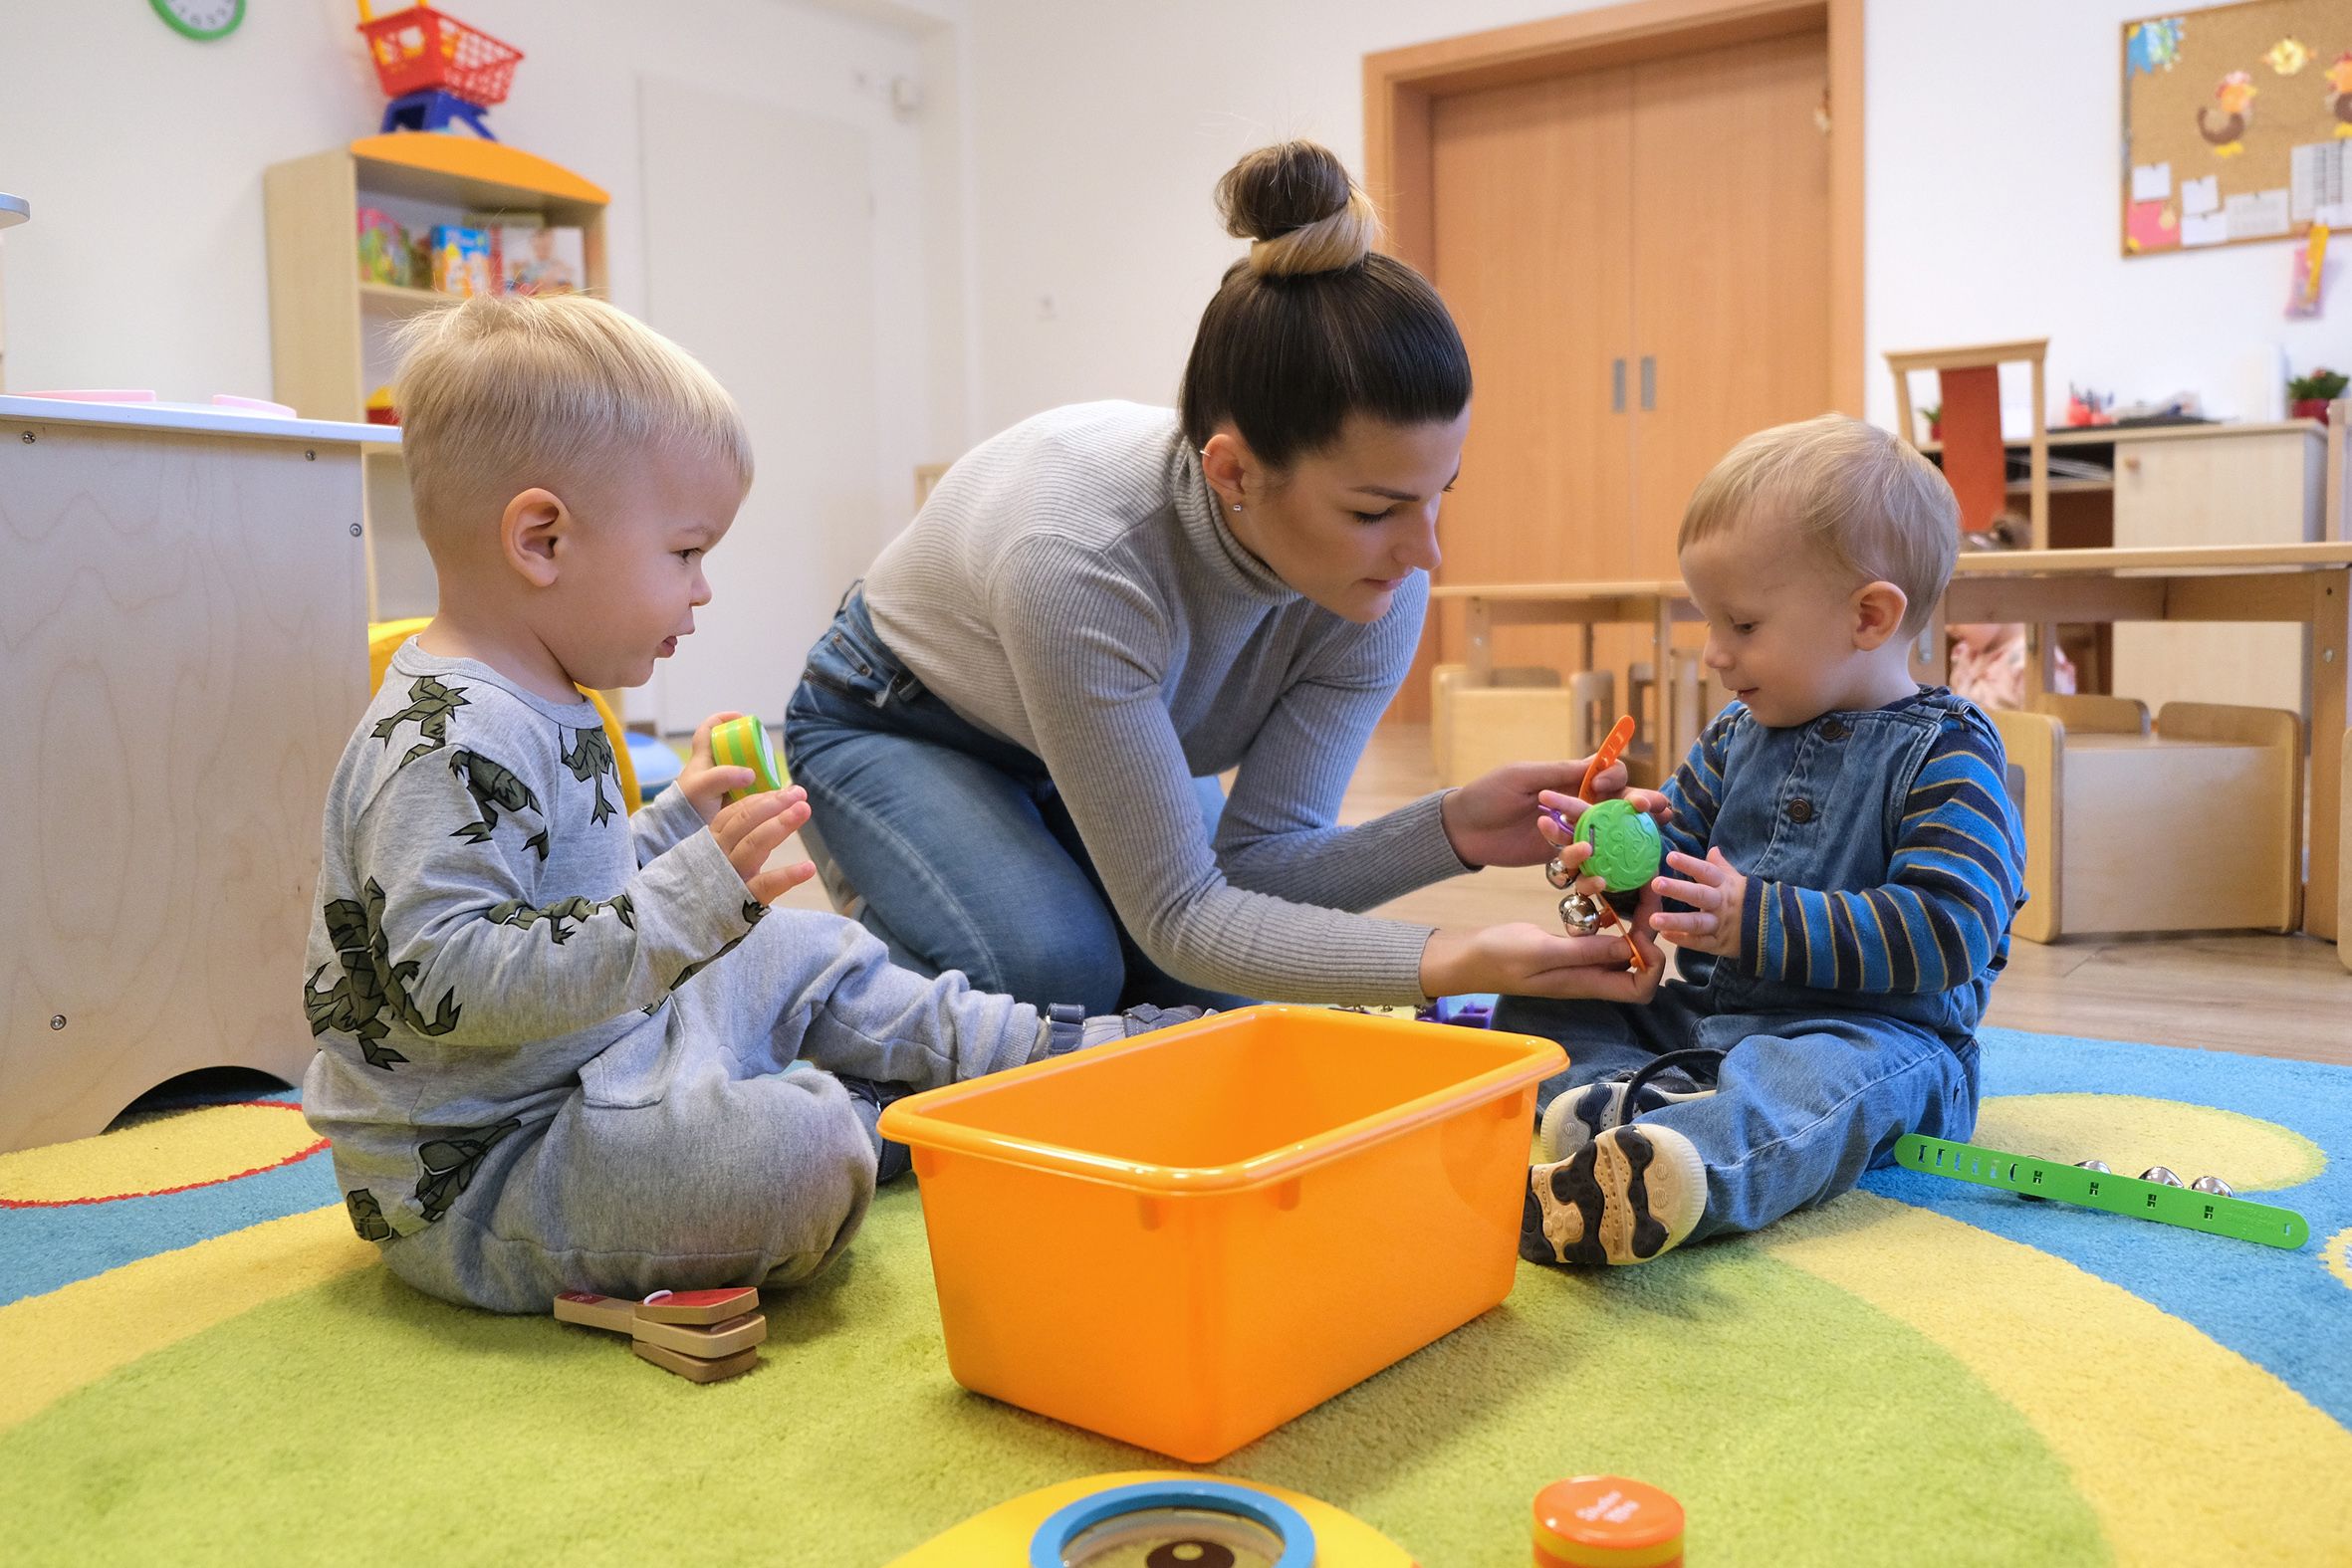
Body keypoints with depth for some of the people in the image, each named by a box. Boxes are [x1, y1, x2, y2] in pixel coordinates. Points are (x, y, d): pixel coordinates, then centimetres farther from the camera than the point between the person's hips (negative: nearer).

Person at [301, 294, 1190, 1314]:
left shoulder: (534, 709, 9)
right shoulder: (452, 740, -25)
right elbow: (449, 981, -33)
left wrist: (681, 823, 18)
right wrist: (691, 893, -37)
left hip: (590, 1068, 11)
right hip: (474, 1180, -11)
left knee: (800, 955, 18)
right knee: (797, 1151, -32)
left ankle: (1038, 1051, 25)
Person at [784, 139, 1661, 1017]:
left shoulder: (1381, 580, -26)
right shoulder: (1078, 560, -43)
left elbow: (1251, 861, -20)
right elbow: (1178, 914, -37)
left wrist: (1451, 830, -38)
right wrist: (1452, 962, -50)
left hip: (1116, 736, 5)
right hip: (895, 735, -5)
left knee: (1228, 1000, -9)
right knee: (1052, 969, -29)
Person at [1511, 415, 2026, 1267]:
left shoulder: (1947, 756, -9)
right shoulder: (1735, 735, 13)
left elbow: (1945, 932, -20)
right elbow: (1676, 852, 20)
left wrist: (1760, 922, -26)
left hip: (1869, 1029, -7)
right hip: (1705, 1009, 8)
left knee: (1823, 1077, -40)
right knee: (1544, 991, -3)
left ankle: (1655, 1163, -68)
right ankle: (1625, 1089, -33)